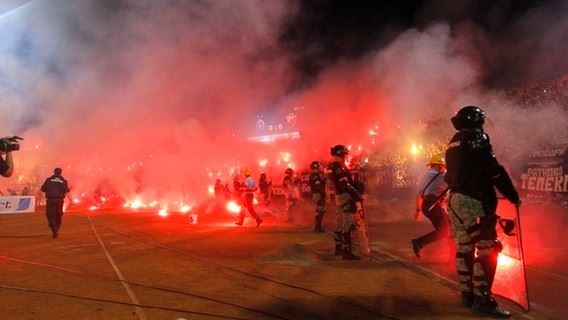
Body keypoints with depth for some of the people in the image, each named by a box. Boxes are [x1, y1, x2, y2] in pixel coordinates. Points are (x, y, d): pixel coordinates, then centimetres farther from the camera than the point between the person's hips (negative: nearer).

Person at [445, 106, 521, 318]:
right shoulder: (476, 138, -7)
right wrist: (513, 196, -5)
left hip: (455, 199, 9)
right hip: (472, 201, -9)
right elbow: (495, 170, -13)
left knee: (464, 247, 13)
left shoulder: (454, 143, 19)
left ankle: (467, 294, 21)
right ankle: (482, 300, -5)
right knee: (487, 249, -6)